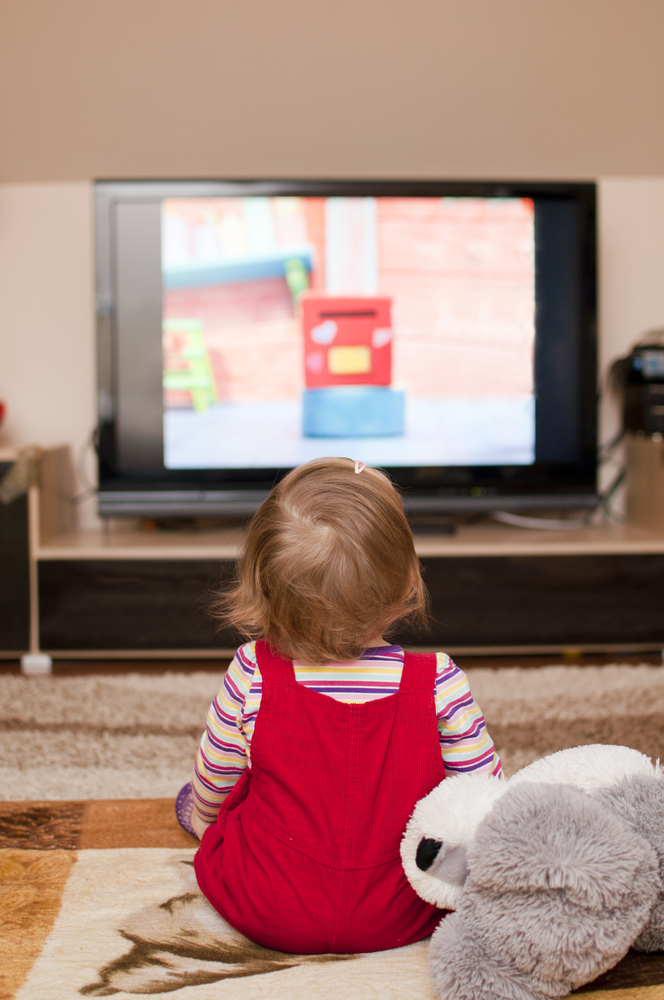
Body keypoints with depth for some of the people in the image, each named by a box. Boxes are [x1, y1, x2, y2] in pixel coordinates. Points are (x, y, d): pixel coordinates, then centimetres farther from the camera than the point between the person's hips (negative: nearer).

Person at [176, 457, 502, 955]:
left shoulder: (252, 676, -21)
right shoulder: (439, 682, -22)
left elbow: (211, 790, -4)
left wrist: (203, 815, 21)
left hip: (266, 916, 1)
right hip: (401, 922, 0)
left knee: (193, 801, 25)